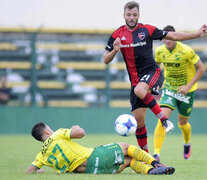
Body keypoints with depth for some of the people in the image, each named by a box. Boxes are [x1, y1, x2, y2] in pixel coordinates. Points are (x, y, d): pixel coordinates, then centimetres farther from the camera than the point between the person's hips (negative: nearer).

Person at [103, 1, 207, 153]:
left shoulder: (147, 30, 0)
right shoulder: (117, 35, 3)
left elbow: (173, 36, 8)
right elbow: (106, 60, 3)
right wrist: (115, 50, -18)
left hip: (152, 72, -3)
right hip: (135, 80, 3)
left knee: (139, 90, -37)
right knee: (138, 120, 0)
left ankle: (165, 120, -28)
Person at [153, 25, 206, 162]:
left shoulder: (186, 51, -21)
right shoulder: (160, 51, -8)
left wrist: (188, 86, -21)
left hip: (186, 90, -2)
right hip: (169, 89, 2)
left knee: (183, 123, 13)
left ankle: (187, 144, 48)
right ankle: (156, 154, -22)